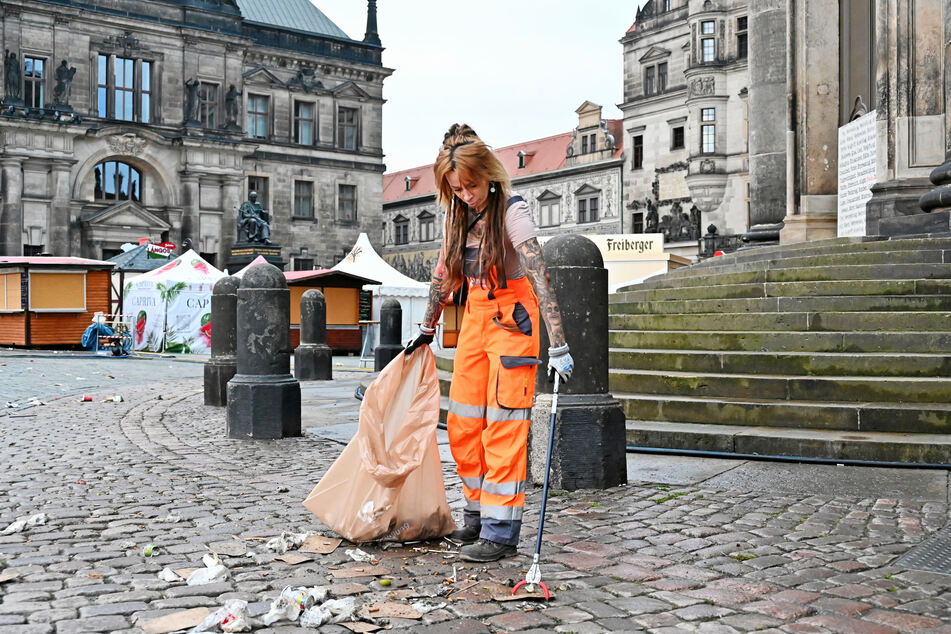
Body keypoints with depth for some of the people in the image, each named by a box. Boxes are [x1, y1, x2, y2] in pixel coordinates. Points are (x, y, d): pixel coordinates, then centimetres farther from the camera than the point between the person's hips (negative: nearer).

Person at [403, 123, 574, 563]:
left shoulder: (511, 209, -16)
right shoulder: (458, 213, 4)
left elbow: (539, 277, -25)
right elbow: (444, 274, 16)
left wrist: (557, 346, -31)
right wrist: (427, 329, 22)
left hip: (511, 316, -7)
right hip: (475, 315, 7)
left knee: (504, 424, -7)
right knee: (463, 425, 7)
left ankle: (501, 531, 0)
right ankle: (478, 516, 22)